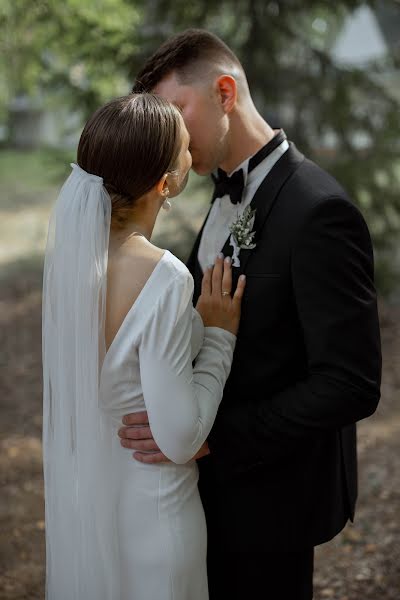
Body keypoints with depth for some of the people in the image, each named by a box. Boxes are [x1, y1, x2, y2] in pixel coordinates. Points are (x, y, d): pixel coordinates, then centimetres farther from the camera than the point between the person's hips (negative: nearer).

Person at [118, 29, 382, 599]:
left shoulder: (319, 211, -25)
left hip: (272, 487, -8)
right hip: (222, 465, 8)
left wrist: (215, 434, -27)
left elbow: (352, 384, -27)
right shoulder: (231, 190, 4)